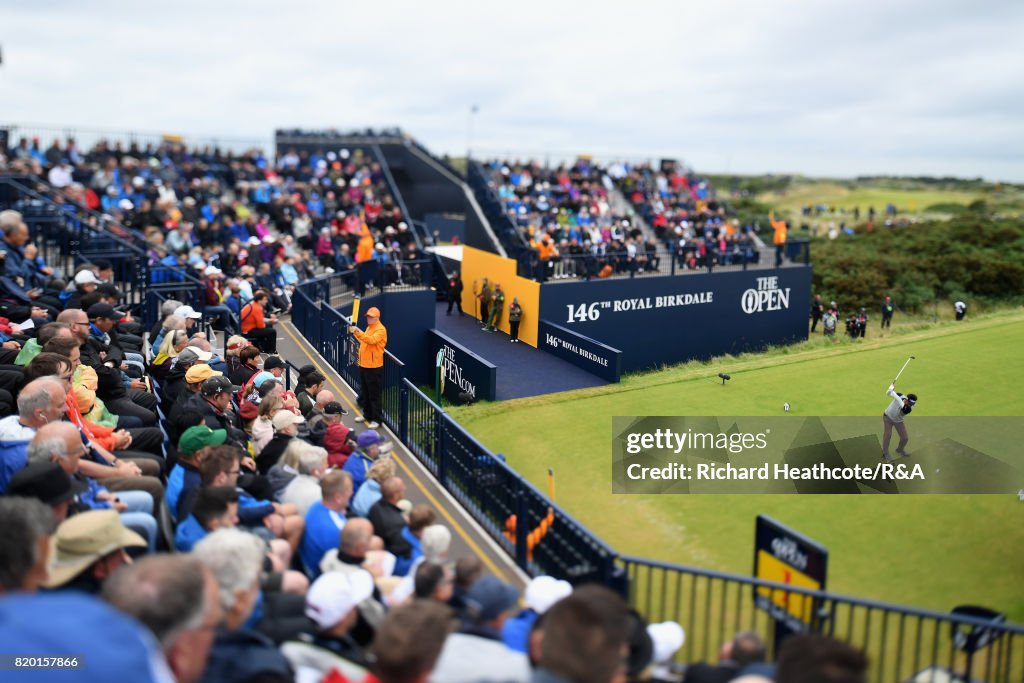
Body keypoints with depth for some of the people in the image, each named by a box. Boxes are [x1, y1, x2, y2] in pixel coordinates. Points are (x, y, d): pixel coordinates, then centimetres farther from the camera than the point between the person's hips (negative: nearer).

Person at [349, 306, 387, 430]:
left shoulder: (380, 329, -14)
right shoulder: (369, 327, 15)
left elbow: (371, 340, -31)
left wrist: (357, 331, -37)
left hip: (374, 367, -9)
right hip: (364, 365, 9)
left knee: (375, 394, -4)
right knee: (365, 392, 18)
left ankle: (377, 419, 2)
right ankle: (367, 414, 31)